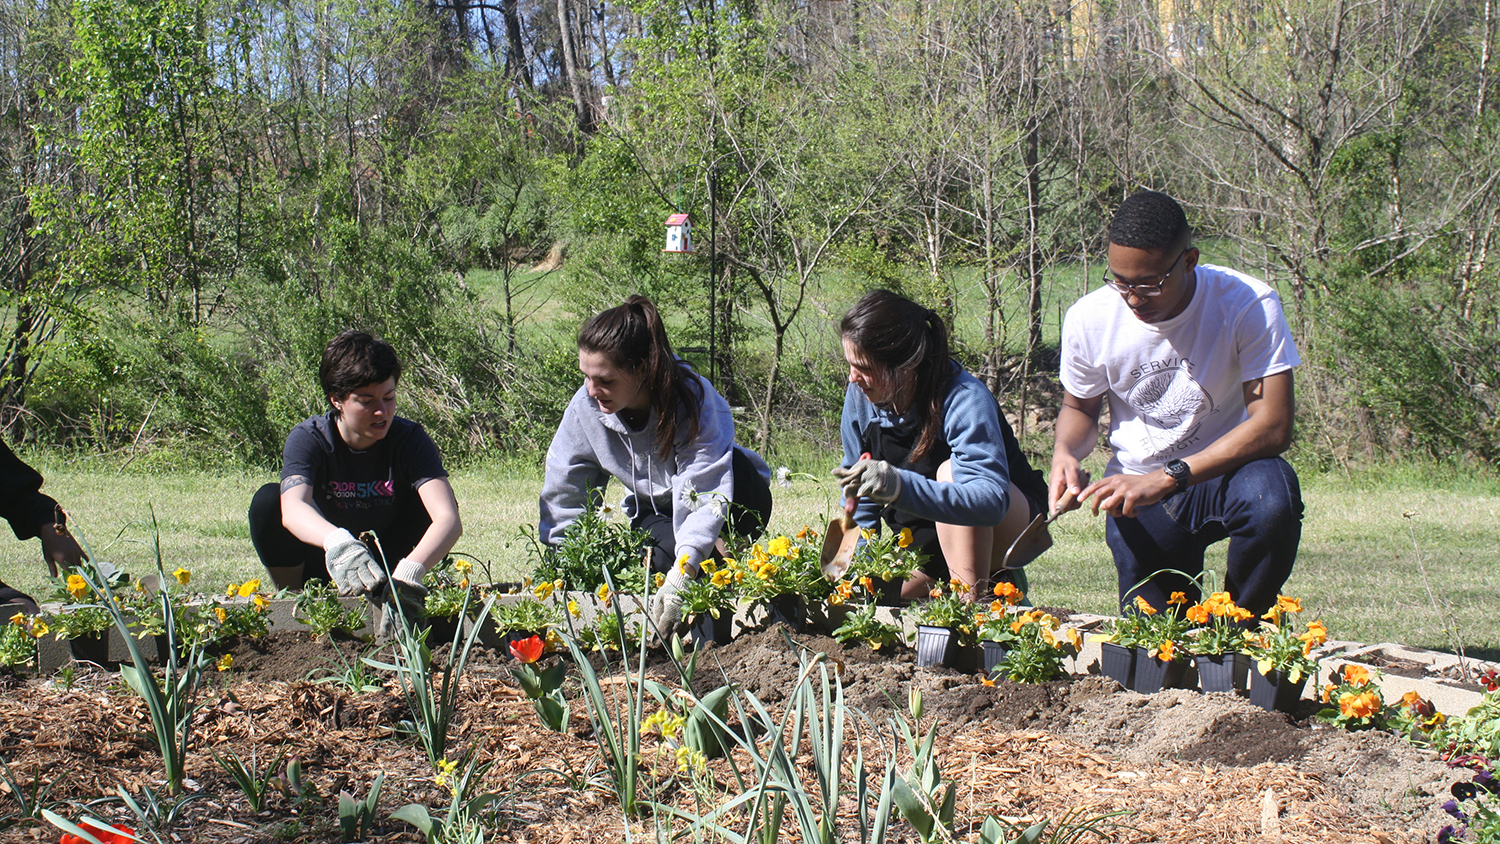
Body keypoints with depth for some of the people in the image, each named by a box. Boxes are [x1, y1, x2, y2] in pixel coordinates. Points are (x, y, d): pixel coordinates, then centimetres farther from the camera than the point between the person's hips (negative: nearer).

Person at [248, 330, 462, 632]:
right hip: (325, 567, 0)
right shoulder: (309, 438, -19)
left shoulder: (409, 439, -20)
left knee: (428, 501, -25)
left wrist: (409, 572, -56)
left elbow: (449, 518, -35)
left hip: (388, 561, 0)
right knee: (268, 501, -26)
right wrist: (337, 542, -63)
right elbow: (292, 508, -40)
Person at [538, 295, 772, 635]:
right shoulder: (585, 407, -21)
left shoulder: (691, 397, -33)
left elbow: (707, 495, -42)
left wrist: (681, 573, -55)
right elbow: (564, 499, -10)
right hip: (653, 509, 2)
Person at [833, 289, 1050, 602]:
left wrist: (902, 487, -59)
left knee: (950, 471, -35)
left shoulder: (965, 400, -31)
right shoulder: (860, 394, -13)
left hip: (1009, 519, -6)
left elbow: (992, 500, -45)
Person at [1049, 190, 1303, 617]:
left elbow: (1273, 426, -25)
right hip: (1138, 486, 2)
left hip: (1226, 470, -2)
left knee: (1271, 497, -37)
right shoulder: (1089, 318, -10)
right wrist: (1065, 453, -16)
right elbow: (1079, 408, 9)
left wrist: (1166, 479, -33)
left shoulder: (1249, 305, -21)